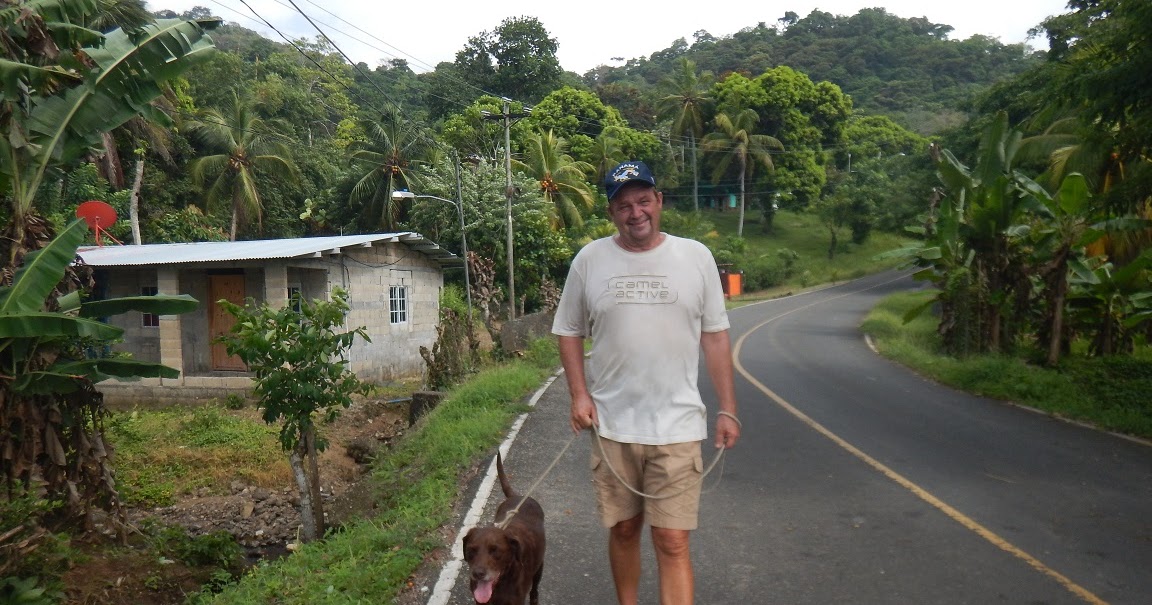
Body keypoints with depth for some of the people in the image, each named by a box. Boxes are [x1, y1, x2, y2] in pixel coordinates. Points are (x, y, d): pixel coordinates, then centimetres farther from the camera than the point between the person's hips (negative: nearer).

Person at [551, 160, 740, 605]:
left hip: (677, 424, -1)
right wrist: (579, 393, -3)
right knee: (623, 529, 15)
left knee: (673, 543, -2)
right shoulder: (589, 260, 1)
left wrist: (727, 408, 3)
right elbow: (569, 331, 9)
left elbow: (714, 335, 5)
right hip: (611, 424, 1)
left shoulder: (695, 256, 1)